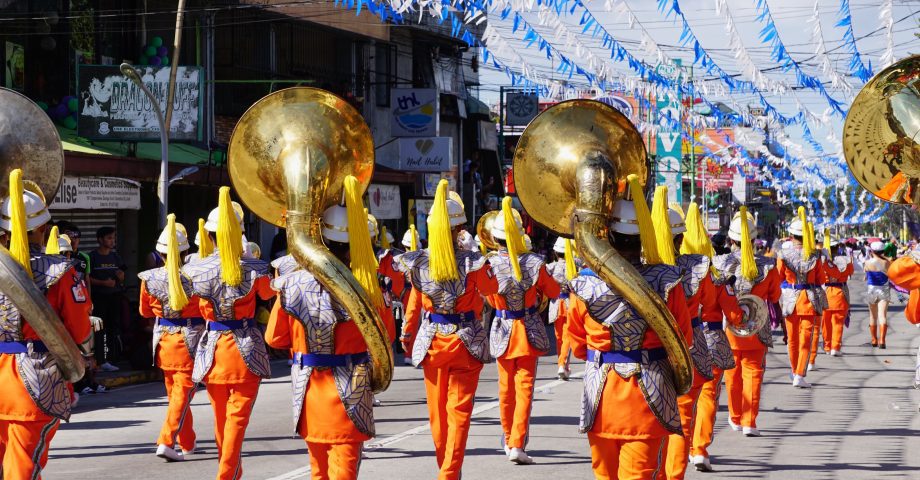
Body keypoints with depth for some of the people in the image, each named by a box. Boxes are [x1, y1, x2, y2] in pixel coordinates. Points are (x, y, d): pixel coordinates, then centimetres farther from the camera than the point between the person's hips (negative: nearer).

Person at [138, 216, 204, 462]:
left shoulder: (149, 278, -6)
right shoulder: (193, 277, -15)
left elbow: (144, 311, 8)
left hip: (163, 340, 4)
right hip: (189, 342, -4)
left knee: (175, 393, 18)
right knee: (183, 393, -1)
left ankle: (187, 444, 28)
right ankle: (167, 442, -15)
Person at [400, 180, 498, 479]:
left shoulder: (419, 264, -7)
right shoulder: (472, 264, -15)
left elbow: (414, 305, 2)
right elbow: (491, 289, 5)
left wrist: (408, 338, 14)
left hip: (432, 340, 3)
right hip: (465, 343, -3)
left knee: (437, 410, 15)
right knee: (459, 411, 1)